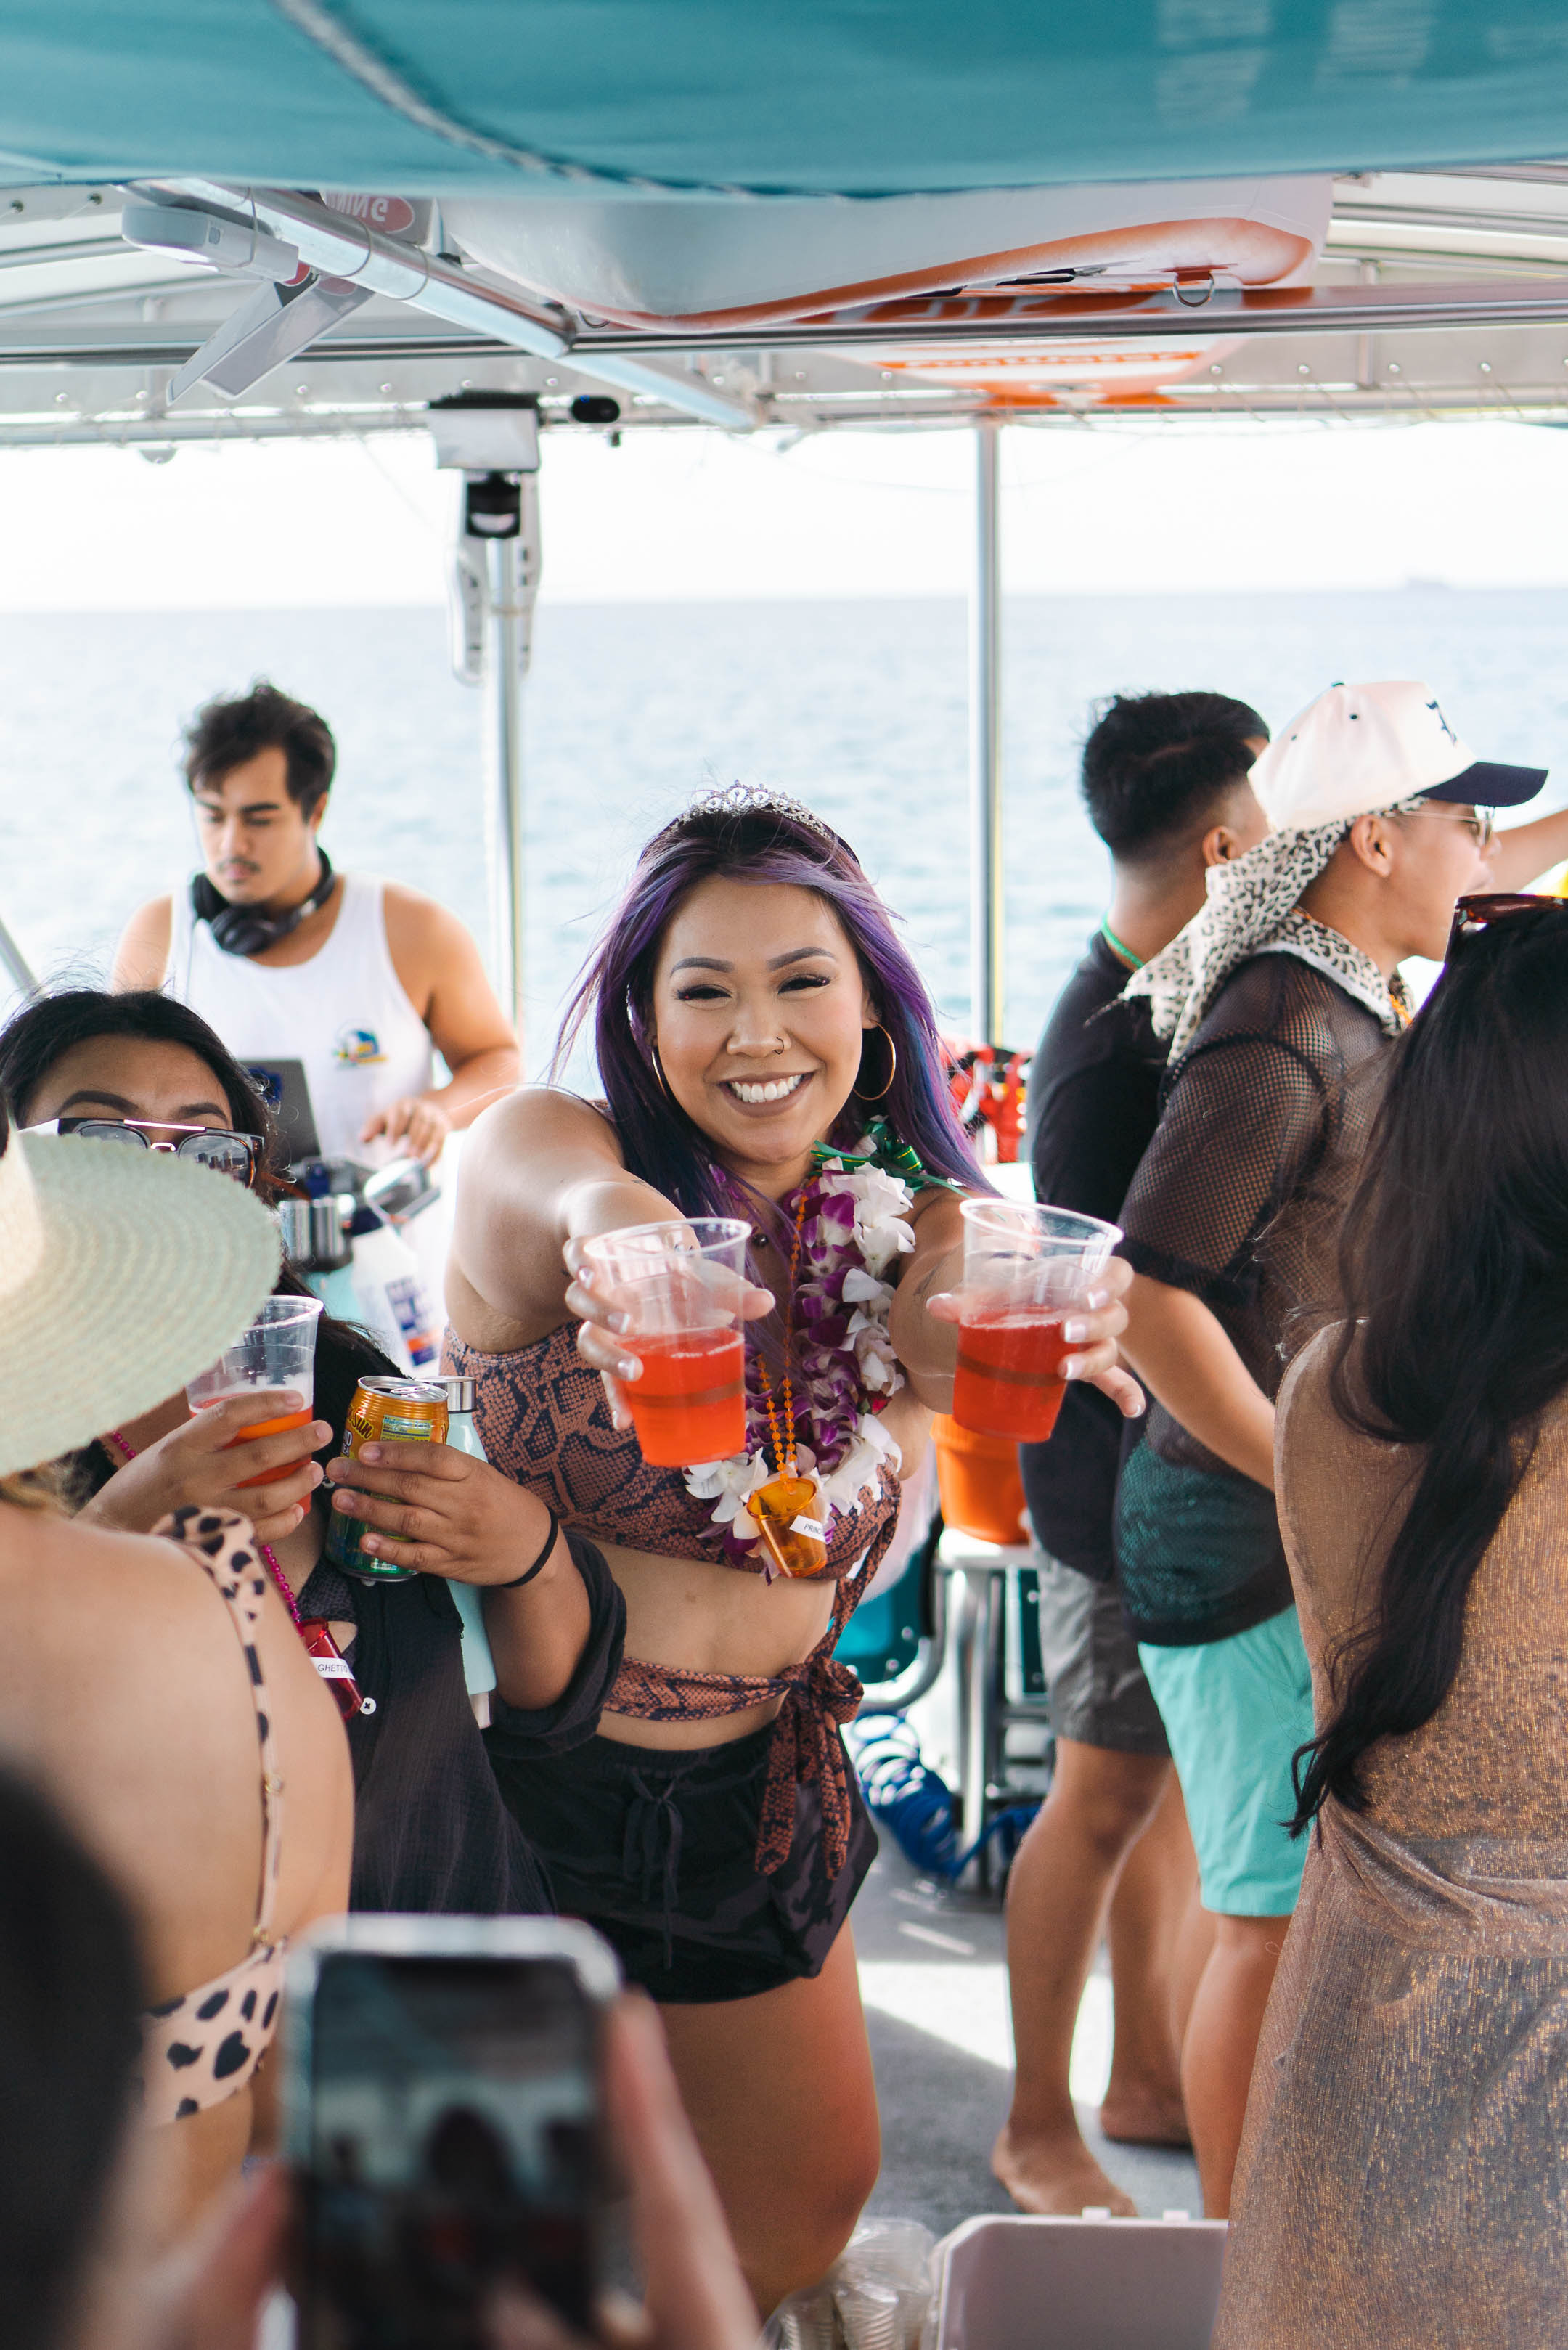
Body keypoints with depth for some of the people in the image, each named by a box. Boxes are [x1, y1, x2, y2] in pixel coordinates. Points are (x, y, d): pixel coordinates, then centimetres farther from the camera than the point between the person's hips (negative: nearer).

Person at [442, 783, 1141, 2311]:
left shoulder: (905, 1225, -3)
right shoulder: (537, 1147, -15)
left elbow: (955, 1327, -26)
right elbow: (548, 1186, -40)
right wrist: (608, 1219, -65)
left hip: (757, 1787, 5)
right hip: (534, 1777, -4)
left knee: (807, 2204, 20)